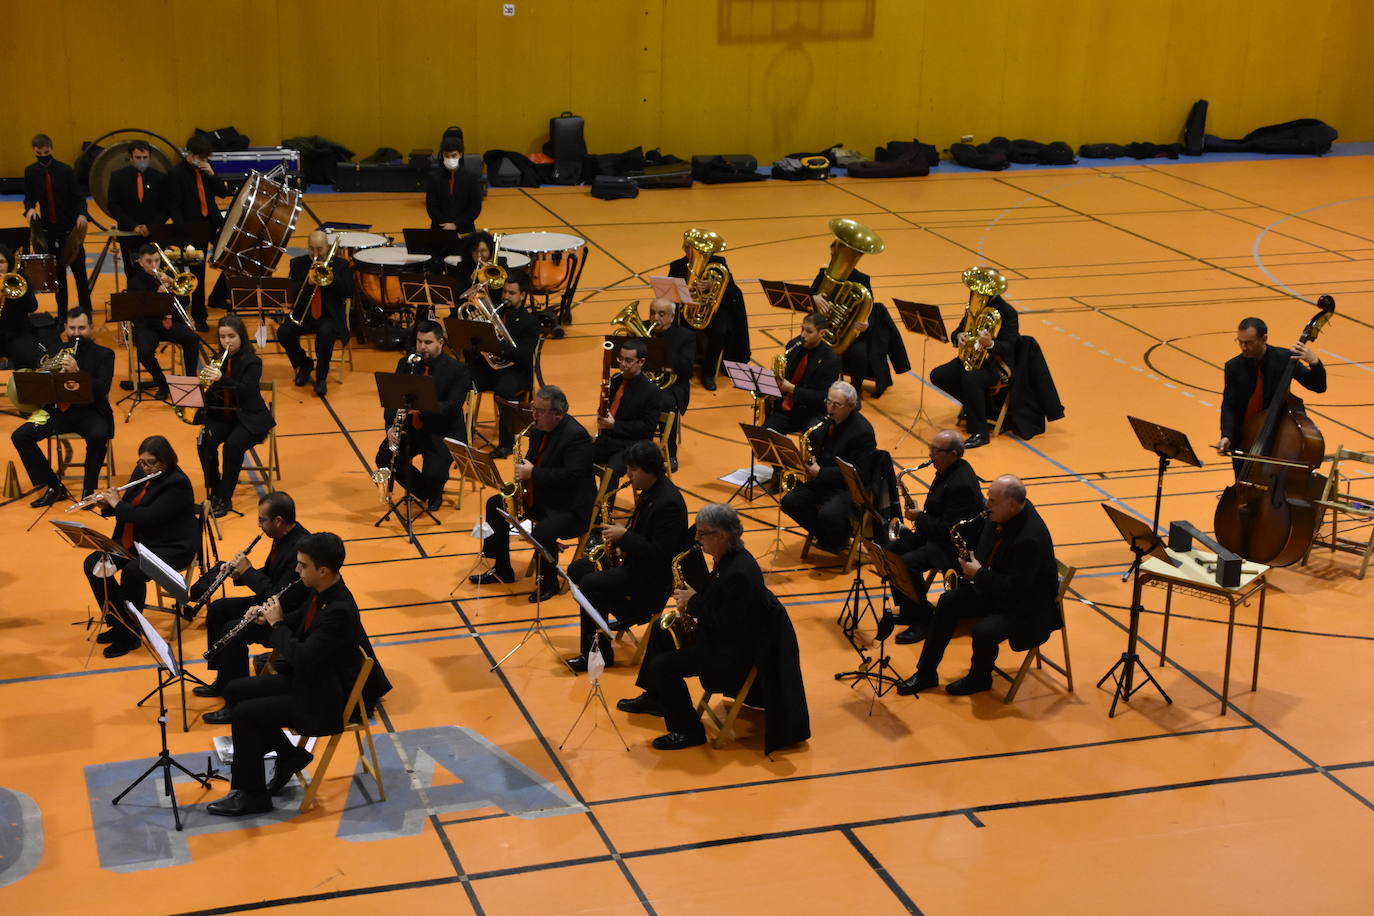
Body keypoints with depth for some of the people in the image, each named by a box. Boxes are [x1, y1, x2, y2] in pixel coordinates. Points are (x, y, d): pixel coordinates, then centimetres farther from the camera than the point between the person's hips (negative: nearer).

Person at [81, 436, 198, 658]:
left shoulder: (176, 484, -20)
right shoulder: (141, 473, 6)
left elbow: (149, 517, -28)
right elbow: (128, 506, 17)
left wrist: (117, 504, -17)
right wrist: (107, 504, -4)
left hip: (171, 548, -9)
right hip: (136, 542, 9)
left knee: (132, 572, -33)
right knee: (93, 564, -7)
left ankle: (130, 635, -16)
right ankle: (117, 623, 4)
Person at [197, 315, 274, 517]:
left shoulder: (252, 362, -9)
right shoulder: (218, 360, 7)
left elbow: (246, 391, -24)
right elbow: (210, 393, 8)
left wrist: (220, 379, -38)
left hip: (249, 418, -5)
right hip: (222, 416, 5)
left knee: (233, 444, -32)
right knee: (204, 442, -23)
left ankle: (225, 499, -22)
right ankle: (214, 492, -8)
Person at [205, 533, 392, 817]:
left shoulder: (339, 610, -30)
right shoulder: (320, 592, -2)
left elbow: (301, 657, -32)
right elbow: (300, 622, 17)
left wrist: (277, 623, -19)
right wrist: (268, 617, -3)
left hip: (323, 700, -10)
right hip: (305, 678, 10)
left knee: (244, 714, -16)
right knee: (234, 691, 9)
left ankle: (252, 795, 0)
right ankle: (289, 755, 19)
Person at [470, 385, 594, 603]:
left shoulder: (576, 436, -22)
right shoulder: (539, 429, 6)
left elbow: (572, 476, -29)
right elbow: (532, 460, 19)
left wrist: (532, 473, -27)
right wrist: (521, 473, -2)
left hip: (570, 506, -10)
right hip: (538, 496, 10)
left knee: (542, 532, -33)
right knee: (495, 505, 7)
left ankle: (548, 583, -5)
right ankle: (502, 570, 17)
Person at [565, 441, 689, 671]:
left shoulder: (668, 503, -24)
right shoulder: (650, 491, 7)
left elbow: (660, 554, -27)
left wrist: (624, 536, -23)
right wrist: (620, 538, 2)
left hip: (654, 576, -11)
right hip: (634, 560, 11)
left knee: (590, 584, -24)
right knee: (576, 569, 7)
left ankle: (598, 653, -13)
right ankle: (629, 614, 10)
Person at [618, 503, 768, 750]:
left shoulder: (740, 572, -31)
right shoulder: (726, 558, 2)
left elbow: (729, 624, -30)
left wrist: (694, 602, -20)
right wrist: (693, 597, -1)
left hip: (735, 651, -11)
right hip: (716, 633, 11)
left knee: (662, 666, -18)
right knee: (660, 630, 23)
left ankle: (689, 731, -3)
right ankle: (653, 698, 37)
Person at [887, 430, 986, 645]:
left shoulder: (962, 484, -27)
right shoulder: (949, 470, 5)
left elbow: (950, 530, -27)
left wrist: (920, 518, -17)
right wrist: (921, 517, 3)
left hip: (957, 545, -11)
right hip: (935, 533, 11)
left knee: (907, 564, -27)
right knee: (890, 552, 3)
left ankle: (922, 621, -11)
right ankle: (908, 610, 15)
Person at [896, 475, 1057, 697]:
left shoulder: (1030, 538, -33)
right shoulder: (1002, 513, -5)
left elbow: (1017, 587, -29)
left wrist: (979, 574, -22)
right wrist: (972, 566, -2)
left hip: (1029, 604, -9)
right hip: (996, 588, 9)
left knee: (984, 631, -29)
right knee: (948, 602, -3)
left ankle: (979, 679, 5)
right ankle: (926, 674, 6)